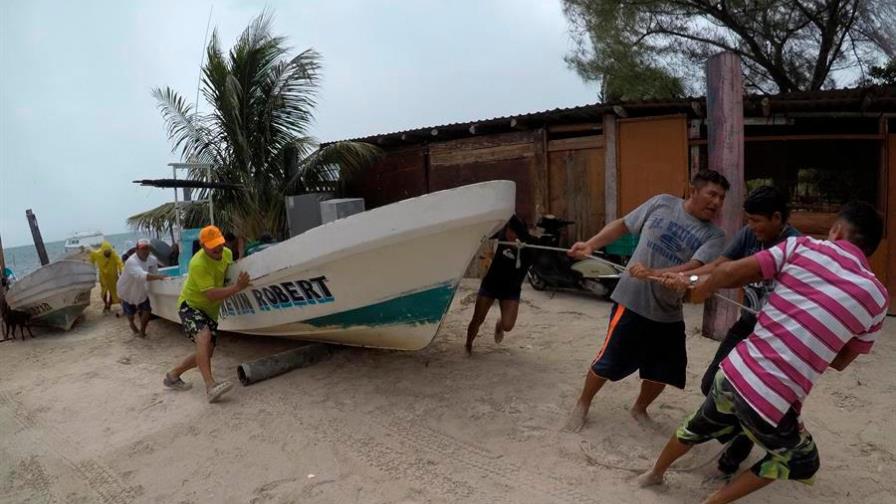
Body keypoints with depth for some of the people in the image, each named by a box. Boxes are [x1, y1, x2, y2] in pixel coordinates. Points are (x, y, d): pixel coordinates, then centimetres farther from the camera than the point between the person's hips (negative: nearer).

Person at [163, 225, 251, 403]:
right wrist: (237, 287, -37)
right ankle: (211, 386, -45)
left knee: (206, 353, 8)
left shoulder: (227, 254, -4)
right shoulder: (198, 264, -27)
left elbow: (229, 273, 20)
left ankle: (173, 375, 29)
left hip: (211, 310, 8)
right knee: (204, 336, -35)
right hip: (190, 306, -8)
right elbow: (212, 294, -32)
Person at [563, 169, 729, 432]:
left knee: (662, 371, 13)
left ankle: (639, 409, 42)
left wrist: (653, 274, -35)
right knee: (608, 361, 4)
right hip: (632, 301, -3)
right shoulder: (662, 203, -4)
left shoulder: (714, 236, -5)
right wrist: (591, 244, -4)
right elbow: (622, 225, 6)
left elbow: (695, 269, -20)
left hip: (669, 312, 3)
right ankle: (582, 405, 28)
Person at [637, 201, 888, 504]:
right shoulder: (876, 297, 2)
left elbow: (729, 271, -6)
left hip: (734, 371, 3)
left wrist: (705, 286, 15)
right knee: (802, 462, 29)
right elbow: (841, 362, 13)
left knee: (698, 427, 31)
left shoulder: (803, 247, 0)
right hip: (774, 403, -2)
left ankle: (654, 474, 54)